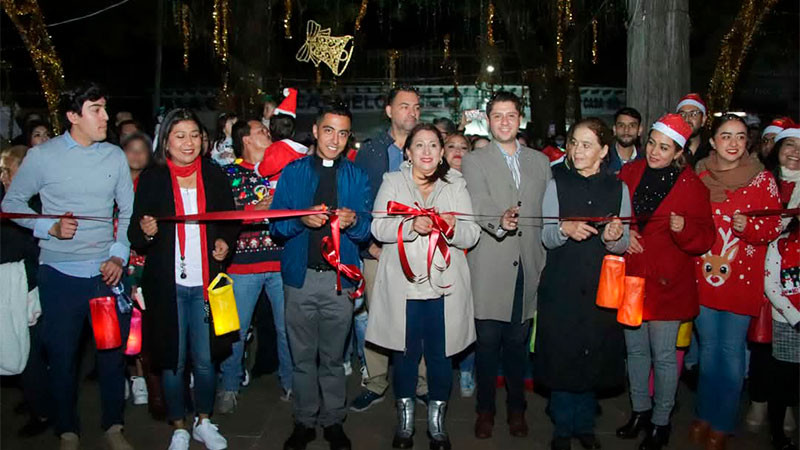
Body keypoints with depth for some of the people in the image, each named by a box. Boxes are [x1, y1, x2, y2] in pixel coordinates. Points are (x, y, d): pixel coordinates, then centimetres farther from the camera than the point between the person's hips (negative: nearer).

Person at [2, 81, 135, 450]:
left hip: (107, 272, 2)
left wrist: (119, 255, -3)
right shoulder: (42, 156, -3)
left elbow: (128, 212, 8)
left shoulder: (115, 156, 3)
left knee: (113, 354, 8)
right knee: (62, 356, 9)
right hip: (61, 276, -1)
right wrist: (50, 227, -11)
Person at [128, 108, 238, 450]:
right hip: (167, 284, -1)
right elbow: (135, 237, -1)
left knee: (205, 360, 8)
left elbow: (231, 220, 14)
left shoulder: (214, 175, 4)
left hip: (205, 283, 1)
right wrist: (146, 232, -22)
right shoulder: (151, 179, -1)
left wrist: (225, 242, -5)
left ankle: (204, 422, 30)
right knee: (172, 361, 7)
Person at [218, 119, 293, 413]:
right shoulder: (229, 174, 4)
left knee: (287, 328, 6)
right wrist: (257, 209, -13)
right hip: (243, 263, -2)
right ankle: (229, 387, 23)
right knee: (235, 330, 6)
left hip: (281, 261, 2)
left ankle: (290, 383, 23)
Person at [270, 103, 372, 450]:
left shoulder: (357, 176, 7)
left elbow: (367, 230, 4)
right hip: (300, 277, 0)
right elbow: (276, 226, 0)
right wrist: (302, 219, -19)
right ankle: (304, 421, 25)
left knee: (333, 357, 9)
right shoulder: (293, 172, 5)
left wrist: (353, 221, -17)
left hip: (340, 277, 0)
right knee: (303, 356, 9)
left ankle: (333, 421, 25)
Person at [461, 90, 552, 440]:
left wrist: (546, 259, 7)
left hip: (527, 267, 3)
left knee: (518, 342, 10)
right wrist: (498, 223, -33)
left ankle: (516, 408, 26)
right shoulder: (473, 162, 4)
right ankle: (485, 409, 20)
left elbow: (549, 212, 14)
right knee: (487, 342, 3)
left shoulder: (540, 161, 15)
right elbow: (479, 208, -12)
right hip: (489, 269, -2)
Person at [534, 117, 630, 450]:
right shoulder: (557, 184, 1)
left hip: (601, 286, 1)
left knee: (594, 357, 8)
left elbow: (622, 246, 5)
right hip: (561, 285, -1)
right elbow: (546, 238, -3)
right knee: (561, 356, 3)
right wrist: (564, 229, -24)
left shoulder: (618, 189, 4)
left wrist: (613, 238, -17)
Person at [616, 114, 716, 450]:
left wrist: (683, 228, -26)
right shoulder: (630, 173, 3)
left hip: (667, 282, -3)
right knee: (635, 349, 15)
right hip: (630, 277, 4)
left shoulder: (692, 186, -6)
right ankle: (640, 410, 34)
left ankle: (661, 422, 24)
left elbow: (704, 239, -6)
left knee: (663, 355, 4)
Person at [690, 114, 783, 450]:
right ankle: (704, 416, 30)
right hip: (703, 275, 2)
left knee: (732, 351, 4)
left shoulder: (762, 179, -4)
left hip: (742, 278, -2)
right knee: (708, 346, 13)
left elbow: (774, 226, -4)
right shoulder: (697, 176, 3)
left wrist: (749, 227, -22)